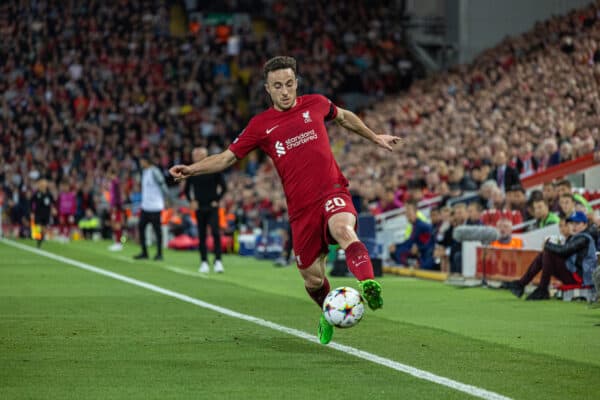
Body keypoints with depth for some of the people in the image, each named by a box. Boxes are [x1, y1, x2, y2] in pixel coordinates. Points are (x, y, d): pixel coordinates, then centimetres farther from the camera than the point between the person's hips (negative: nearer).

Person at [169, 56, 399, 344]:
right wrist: (191, 169, -5)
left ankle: (368, 284, -58)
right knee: (312, 279, 6)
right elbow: (227, 157, 9)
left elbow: (344, 117, 30)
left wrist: (375, 138, 38)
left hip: (332, 192, -2)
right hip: (300, 207, 2)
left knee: (343, 229, -37)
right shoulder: (261, 125, 6)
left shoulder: (315, 104, 8)